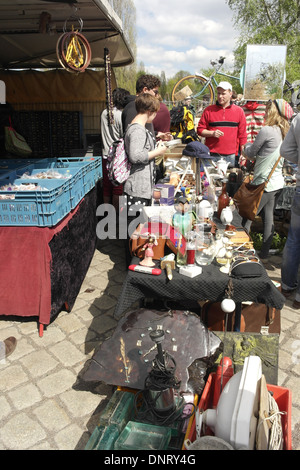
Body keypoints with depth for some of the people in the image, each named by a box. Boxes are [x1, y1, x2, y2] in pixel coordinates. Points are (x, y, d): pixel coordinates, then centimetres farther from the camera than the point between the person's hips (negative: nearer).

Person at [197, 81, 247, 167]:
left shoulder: (238, 111, 10)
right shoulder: (209, 110, 7)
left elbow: (242, 134, 10)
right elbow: (200, 130, 8)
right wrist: (212, 133, -11)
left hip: (230, 156, 1)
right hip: (212, 155, -1)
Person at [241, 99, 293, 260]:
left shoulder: (266, 130, -15)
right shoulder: (285, 133, 10)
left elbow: (250, 153, -5)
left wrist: (247, 146, 16)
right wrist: (254, 153, 18)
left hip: (263, 184, -8)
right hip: (278, 183, 9)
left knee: (247, 218, 0)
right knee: (268, 218, 14)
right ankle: (264, 254, 23)